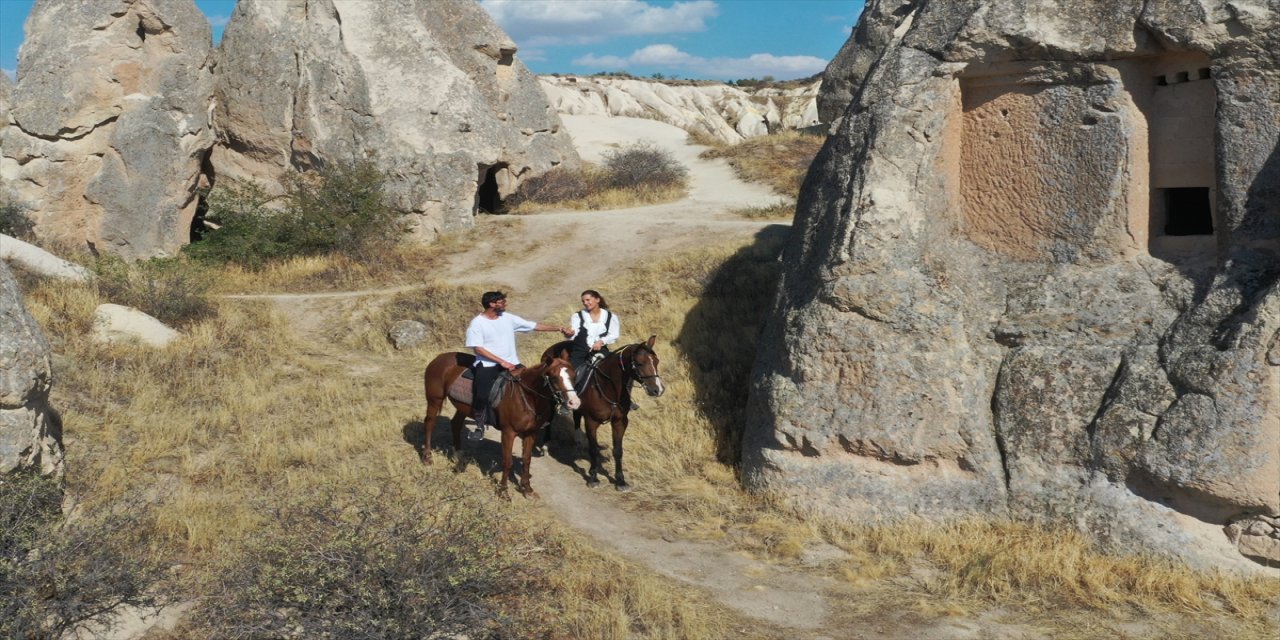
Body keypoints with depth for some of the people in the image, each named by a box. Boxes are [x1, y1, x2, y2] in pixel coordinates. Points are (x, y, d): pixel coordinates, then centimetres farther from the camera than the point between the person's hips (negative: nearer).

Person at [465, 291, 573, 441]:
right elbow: (478, 349, -11)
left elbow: (535, 326, 10)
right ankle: (479, 426, -5)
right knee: (482, 394, -26)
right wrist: (502, 362, -18)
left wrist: (560, 329, 5)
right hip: (488, 364, -5)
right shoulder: (477, 323, -5)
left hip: (511, 363, 5)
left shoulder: (508, 318, 8)